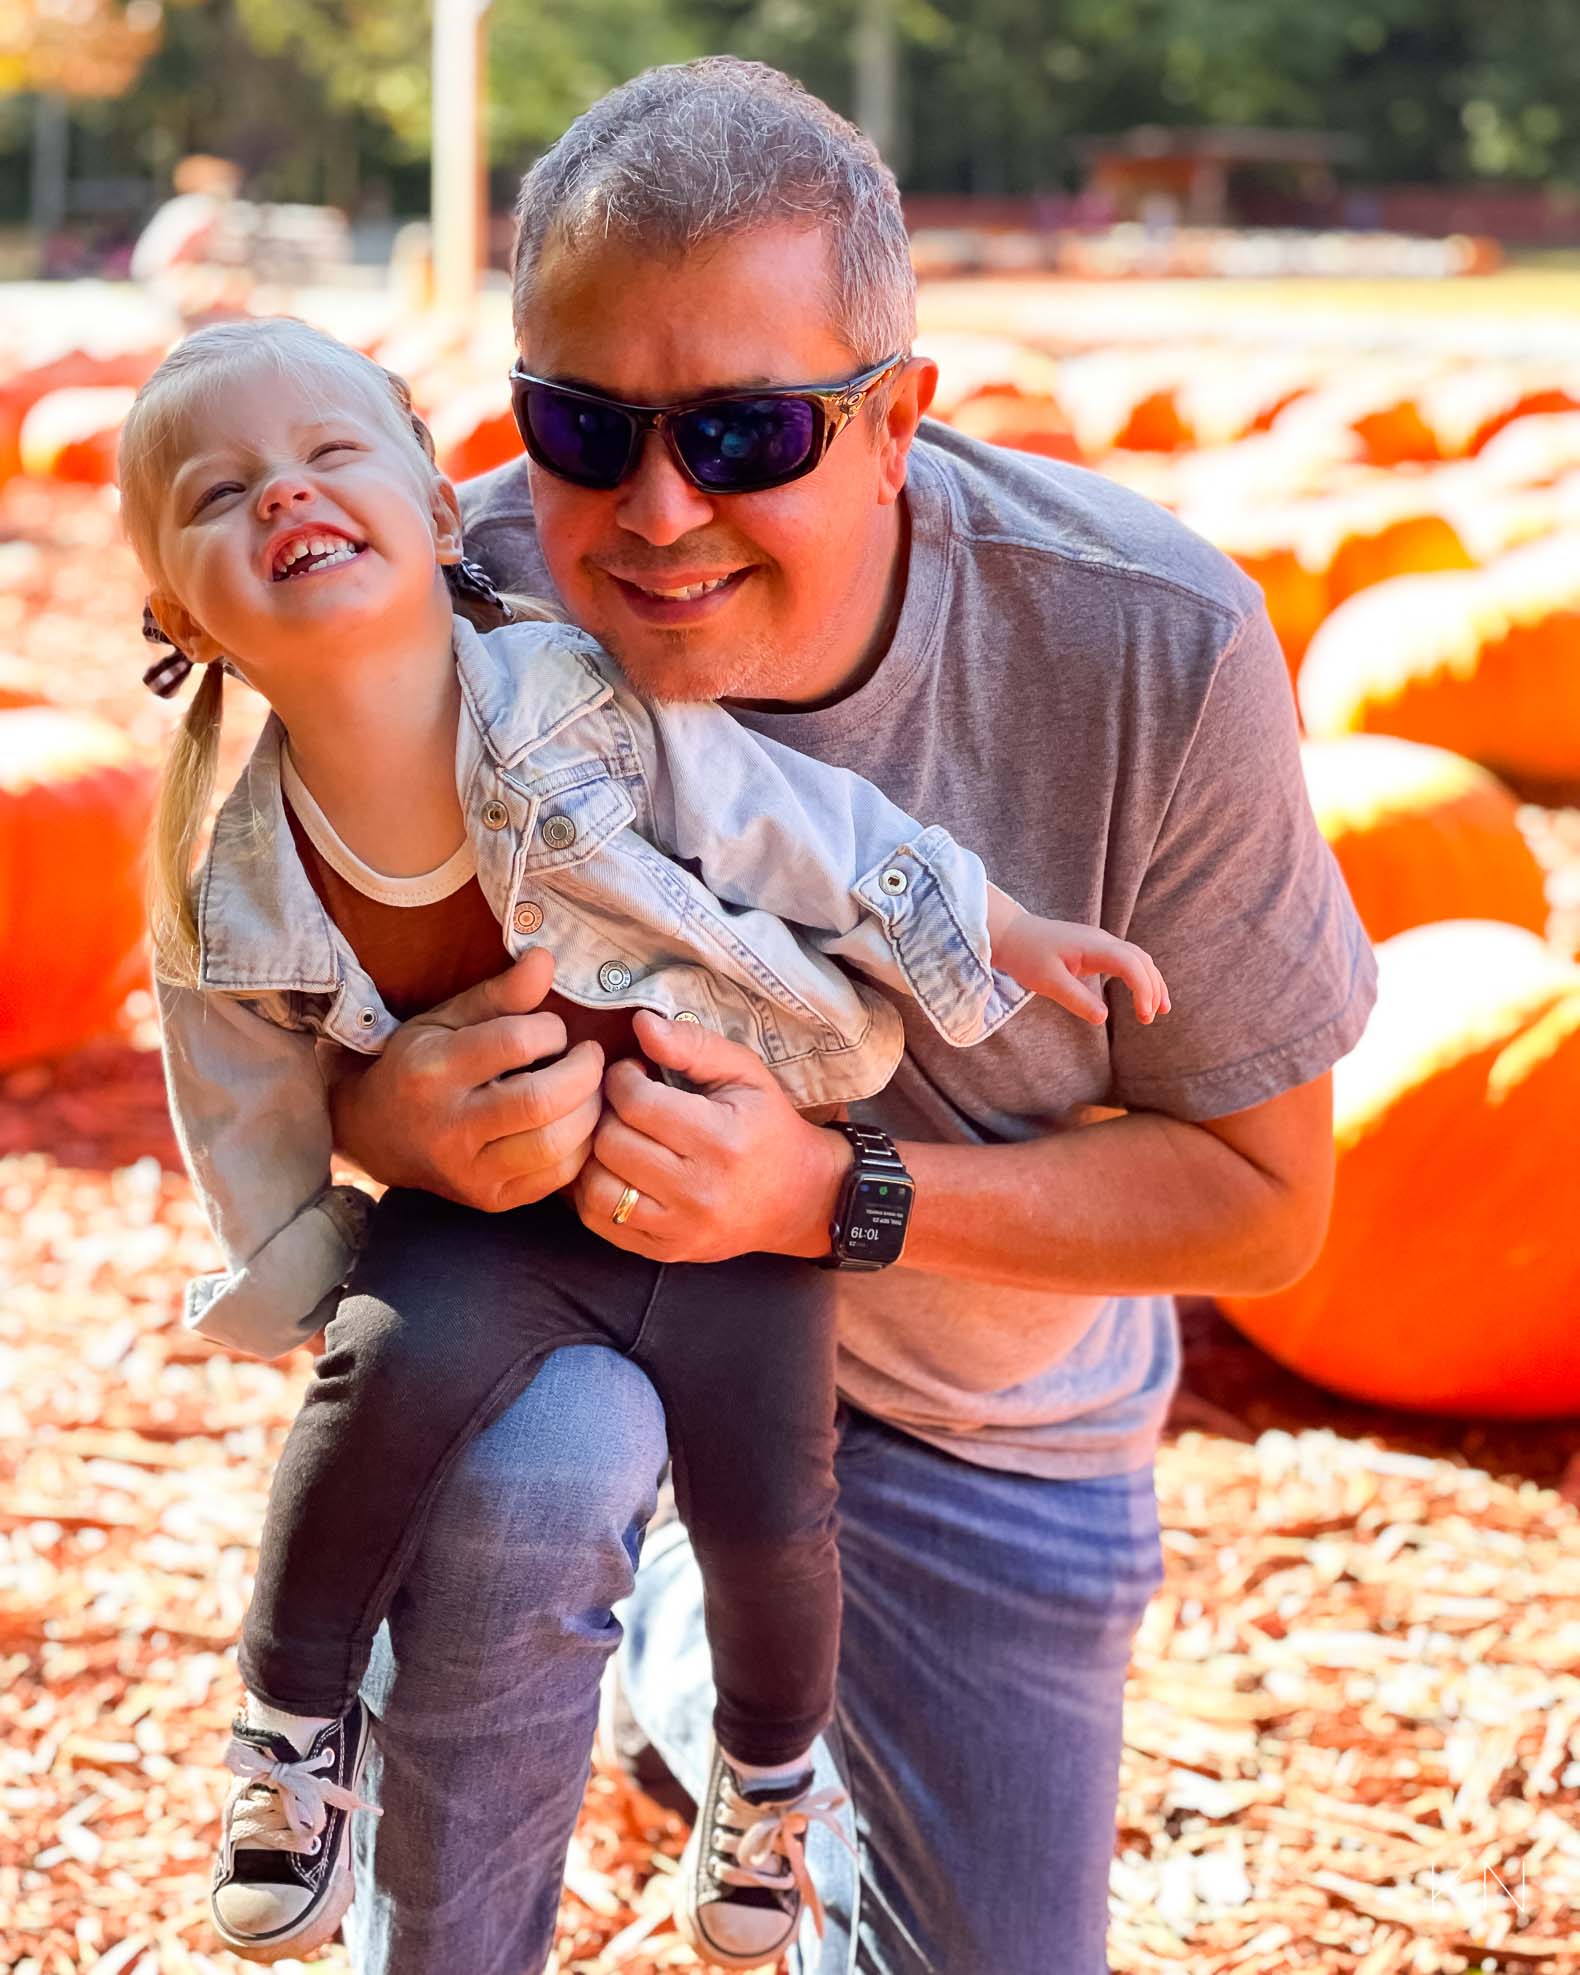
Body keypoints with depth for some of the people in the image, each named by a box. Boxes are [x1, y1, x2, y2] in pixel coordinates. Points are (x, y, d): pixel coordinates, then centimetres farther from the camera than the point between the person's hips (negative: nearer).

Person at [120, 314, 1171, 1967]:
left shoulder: (589, 714, -23)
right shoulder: (230, 904, -15)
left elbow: (822, 836, -10)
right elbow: (258, 1151, 1)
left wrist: (1005, 937, -1)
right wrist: (315, 1295, -4)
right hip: (501, 1224, 1)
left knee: (762, 1498, -11)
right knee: (399, 1367, -27)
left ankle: (769, 1770, 23)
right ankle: (291, 1726, -3)